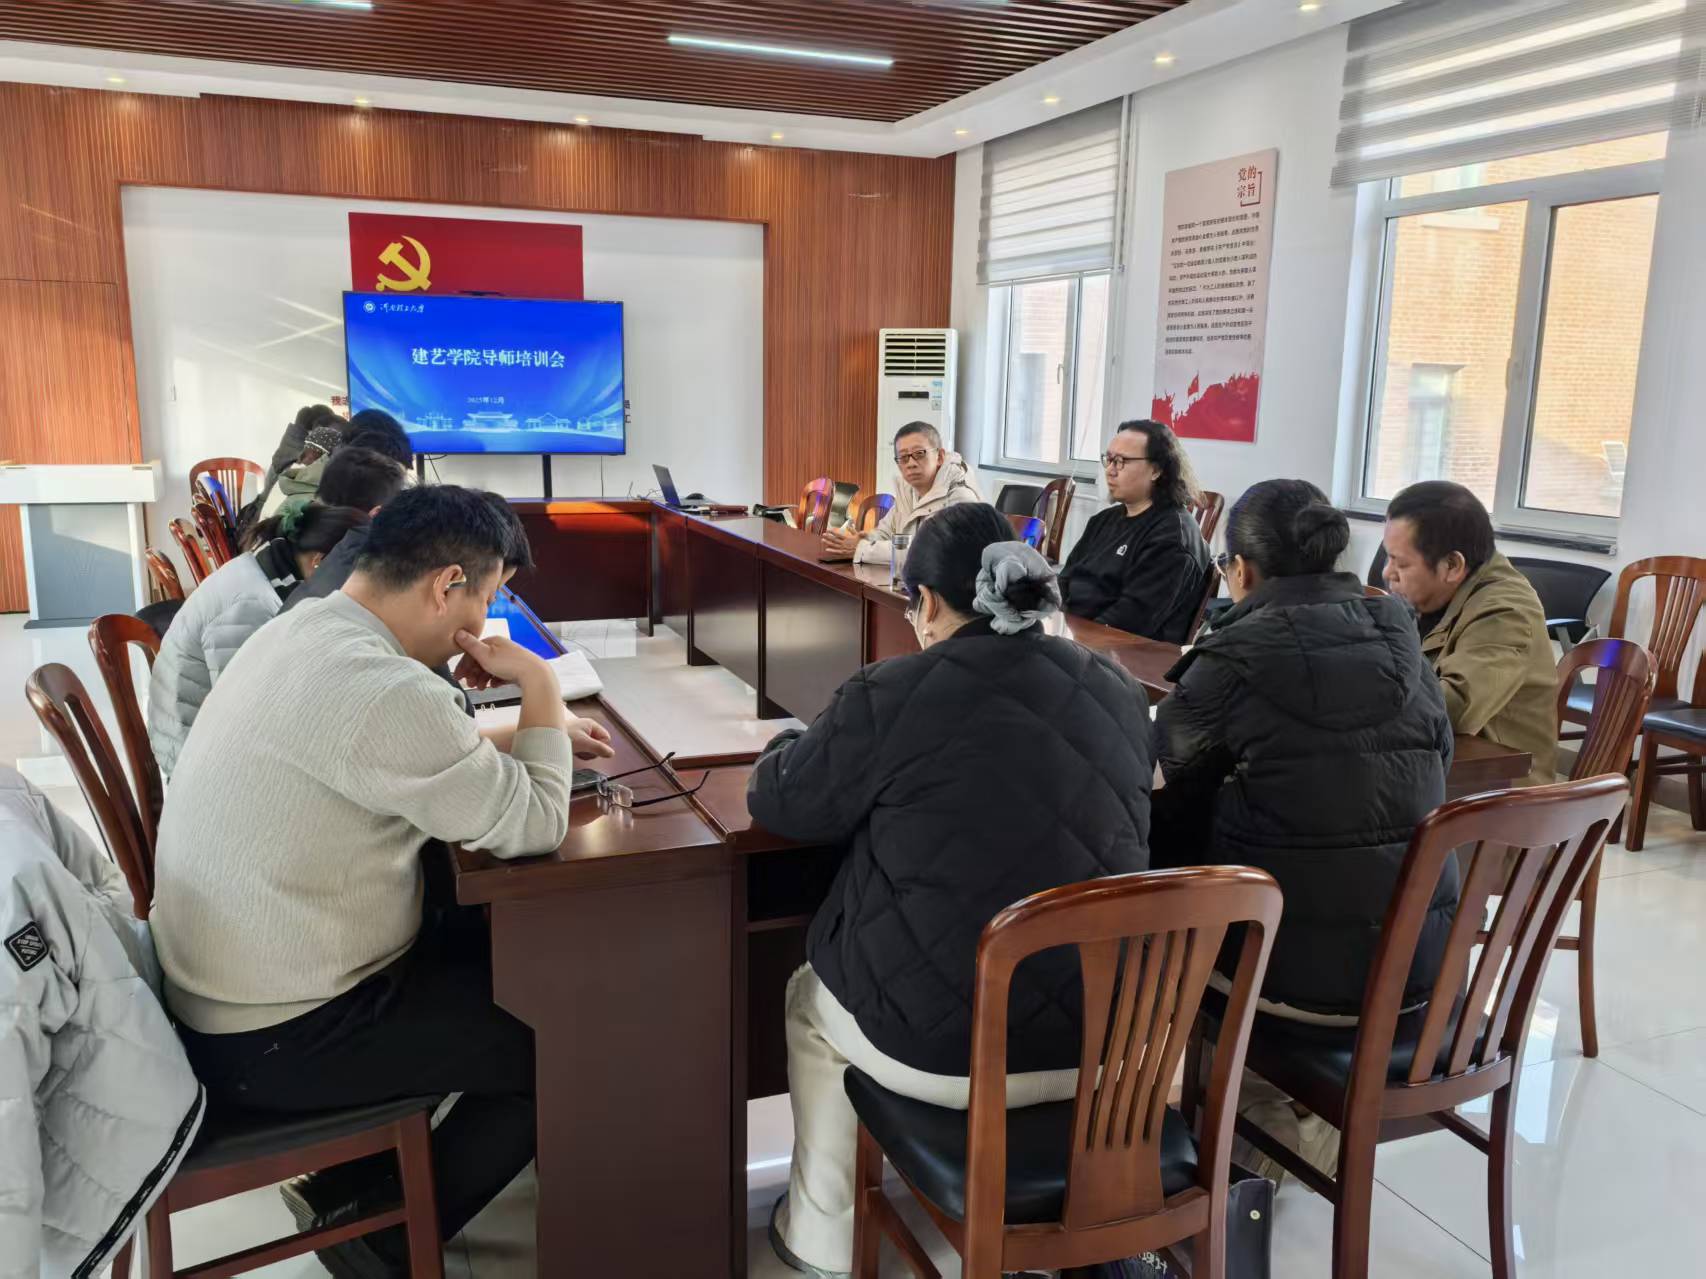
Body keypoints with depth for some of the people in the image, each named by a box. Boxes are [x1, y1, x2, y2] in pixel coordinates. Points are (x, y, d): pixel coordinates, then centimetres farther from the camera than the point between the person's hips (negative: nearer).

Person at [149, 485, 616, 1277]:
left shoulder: (304, 632, 3)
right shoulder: (382, 689, -29)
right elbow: (533, 826, -20)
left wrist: (537, 736, 8)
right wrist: (540, 687, -8)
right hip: (277, 1039, -9)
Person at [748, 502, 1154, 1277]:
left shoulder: (891, 694, -14)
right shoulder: (1117, 690, 1)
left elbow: (780, 804, -1)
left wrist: (806, 742, 21)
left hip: (942, 1047, -5)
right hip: (1102, 1034, 5)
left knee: (812, 1000, 27)